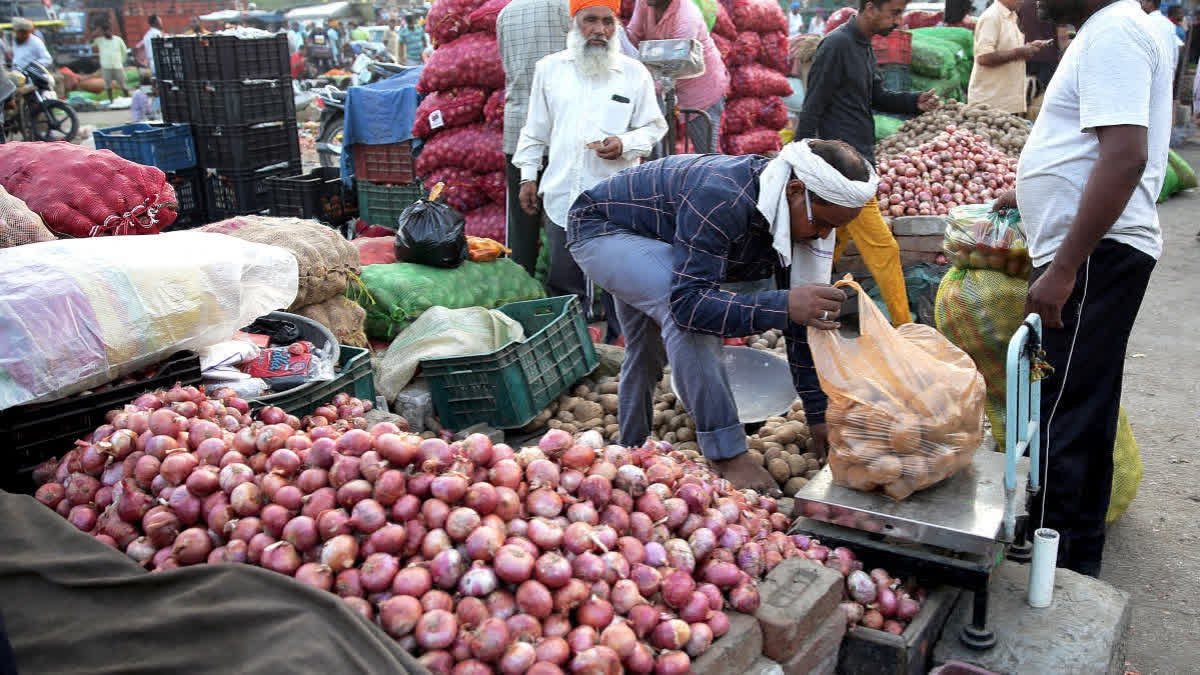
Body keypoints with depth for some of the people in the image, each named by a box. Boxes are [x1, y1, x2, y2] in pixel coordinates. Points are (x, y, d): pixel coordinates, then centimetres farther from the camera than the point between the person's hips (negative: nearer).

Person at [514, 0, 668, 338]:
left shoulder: (634, 72, 3)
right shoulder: (549, 68, 9)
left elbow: (653, 127, 7)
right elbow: (536, 129, 15)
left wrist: (625, 144, -12)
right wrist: (528, 175, 11)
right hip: (563, 196, 2)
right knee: (564, 284, 10)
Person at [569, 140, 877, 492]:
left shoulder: (802, 216, -15)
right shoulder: (722, 198, -41)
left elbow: (804, 319, -10)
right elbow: (687, 302, -46)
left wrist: (818, 414, -10)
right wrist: (783, 305, -57)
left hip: (650, 240, 8)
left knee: (648, 351, 20)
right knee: (688, 316, -32)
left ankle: (630, 449, 44)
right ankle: (727, 455, -25)